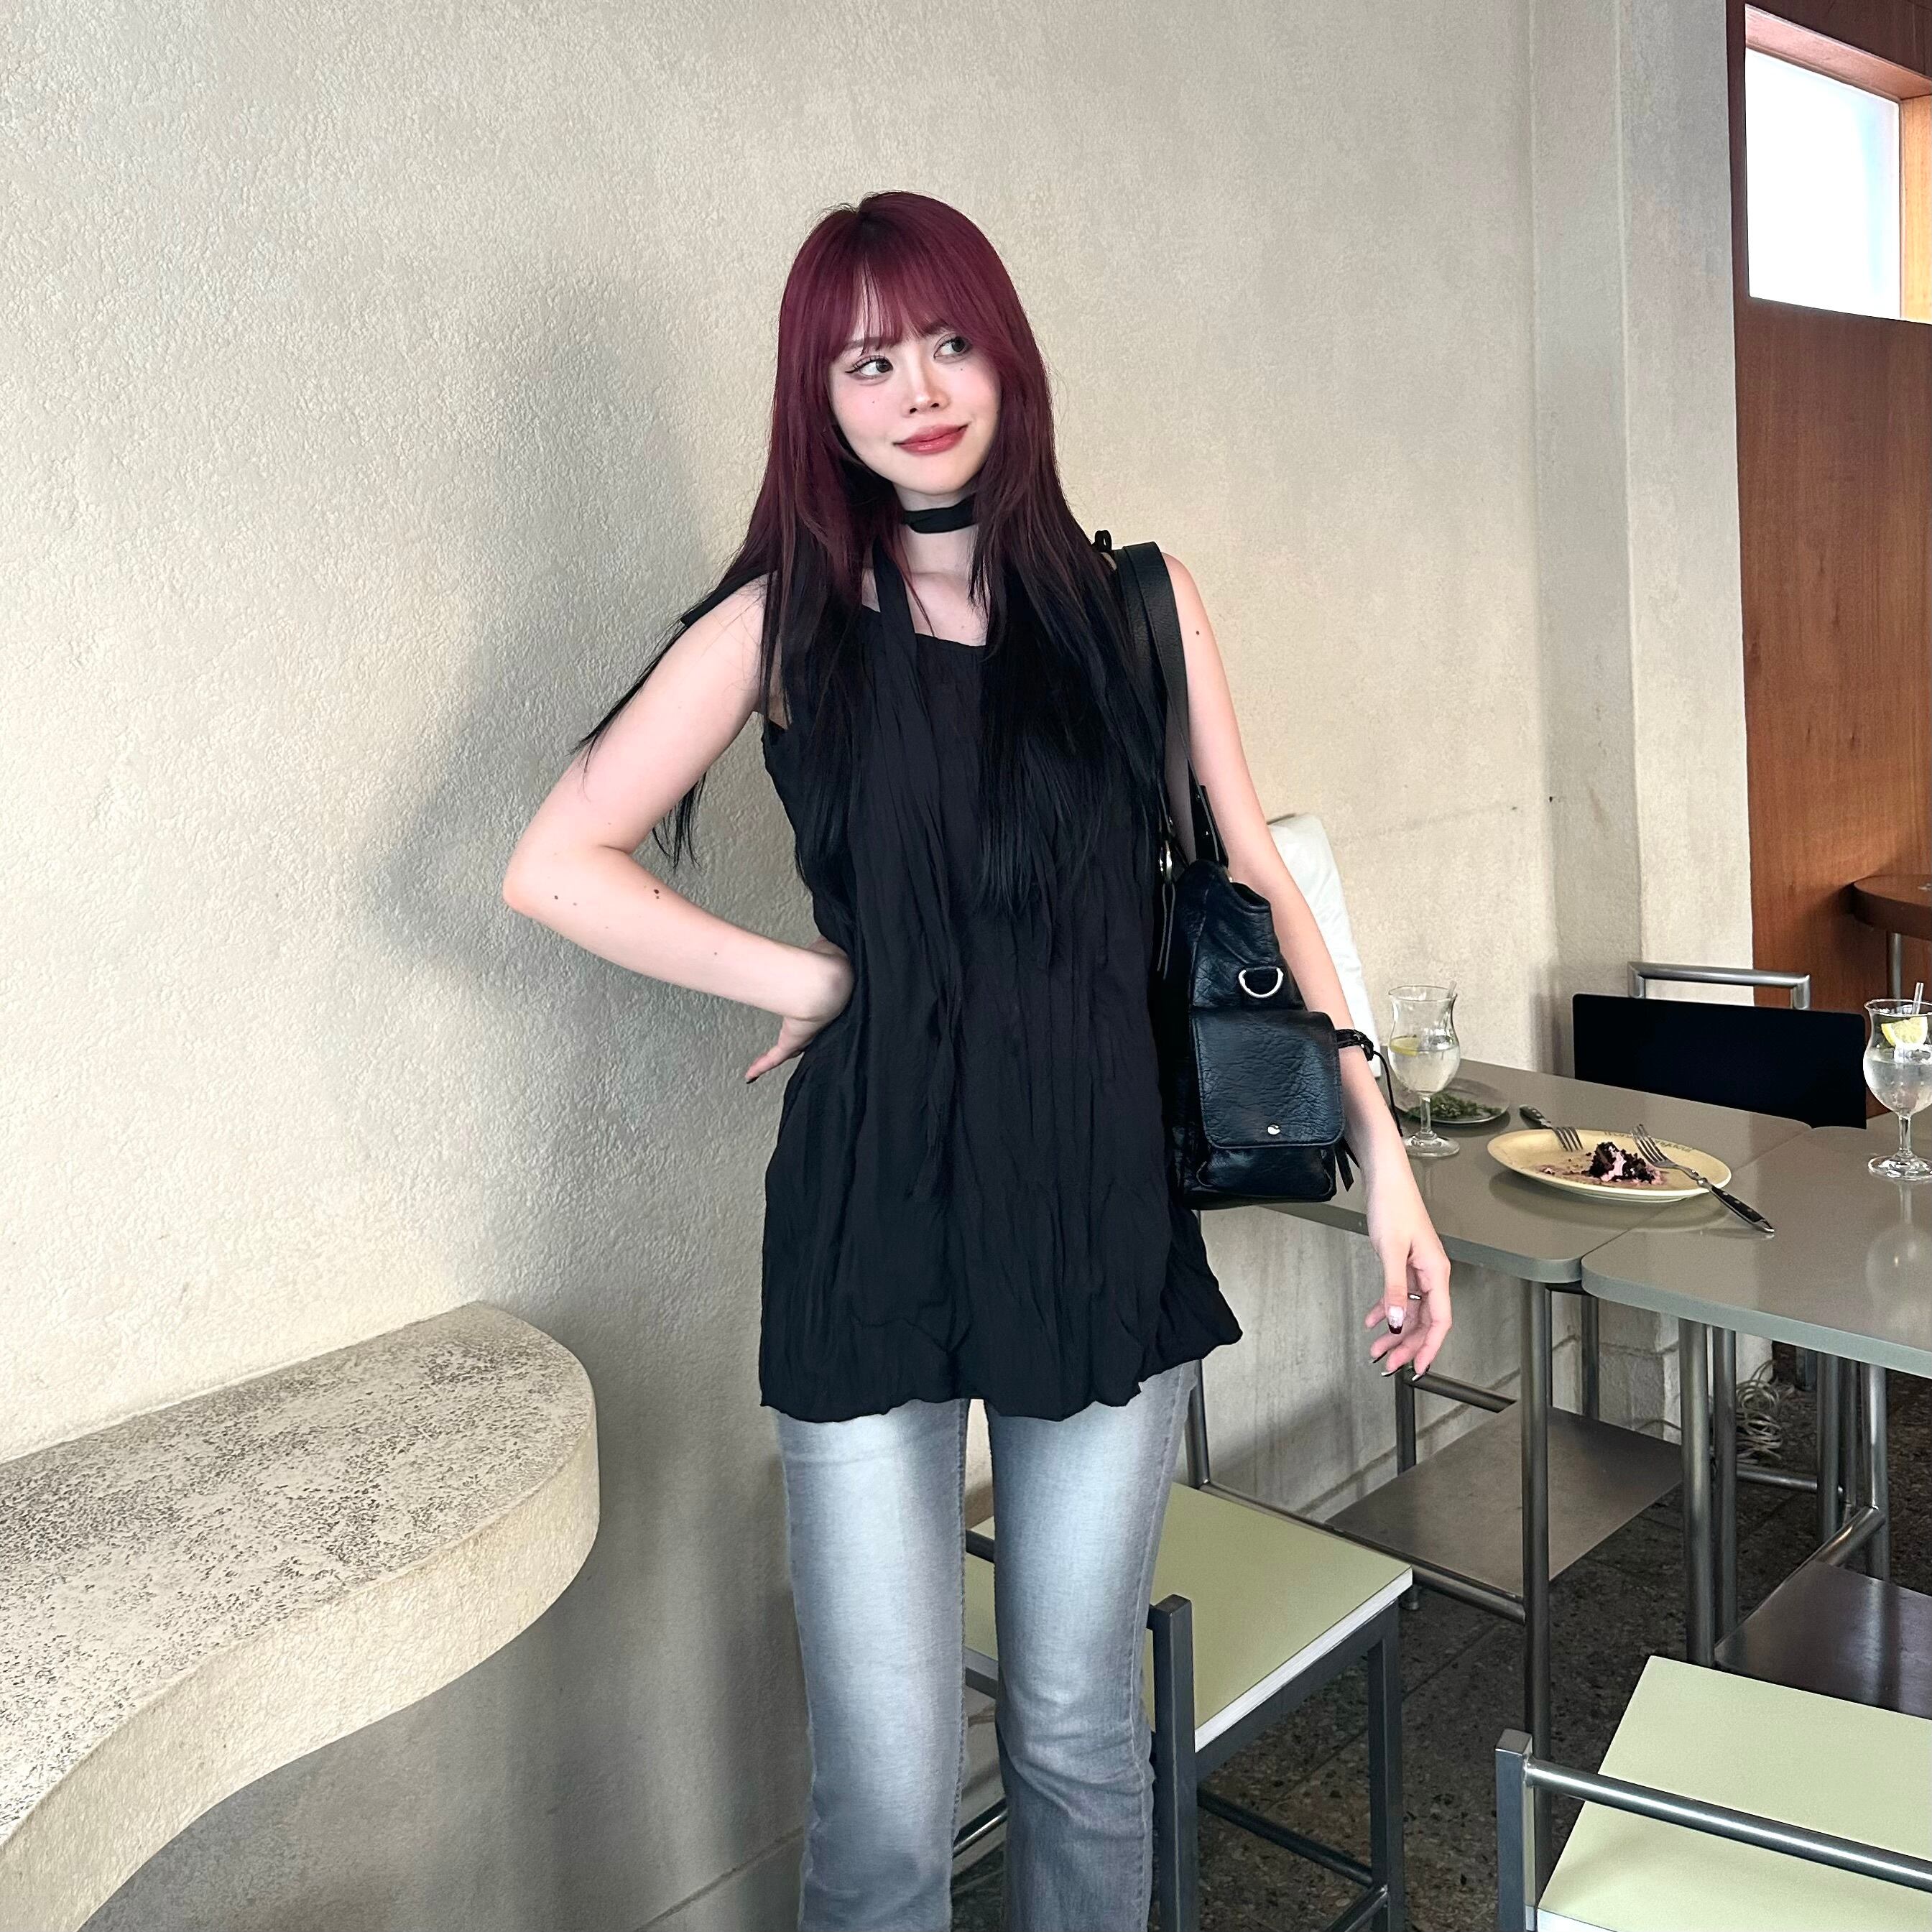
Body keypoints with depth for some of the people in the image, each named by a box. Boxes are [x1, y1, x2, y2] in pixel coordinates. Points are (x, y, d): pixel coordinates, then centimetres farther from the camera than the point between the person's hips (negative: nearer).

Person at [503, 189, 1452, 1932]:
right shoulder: (787, 620, 1)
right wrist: (807, 980, -5)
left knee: (1083, 1739, 16)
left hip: (1109, 1218, 2)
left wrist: (1383, 1154, 1)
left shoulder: (1136, 600, 5)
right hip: (874, 1234, -1)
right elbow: (556, 865, -1)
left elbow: (1258, 884, 6)